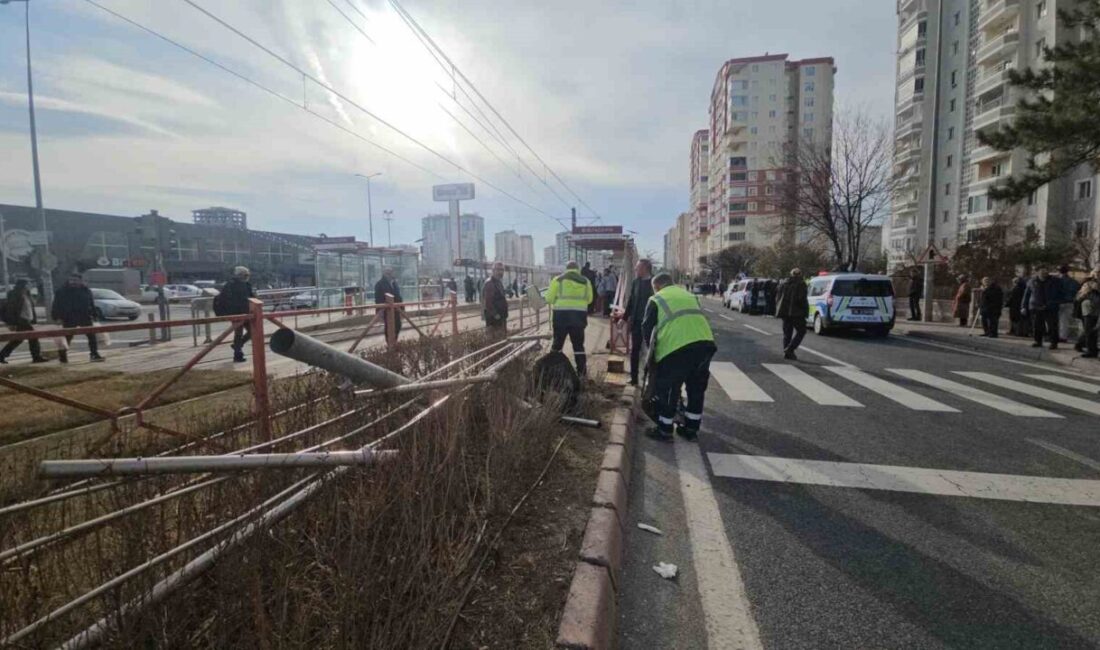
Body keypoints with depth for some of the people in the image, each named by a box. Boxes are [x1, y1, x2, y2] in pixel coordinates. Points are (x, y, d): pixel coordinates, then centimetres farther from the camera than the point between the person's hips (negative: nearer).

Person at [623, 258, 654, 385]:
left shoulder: (654, 282, -9)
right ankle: (634, 378, 18)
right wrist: (625, 317, 10)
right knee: (634, 350, 9)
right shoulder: (636, 282, 6)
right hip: (637, 321, 5)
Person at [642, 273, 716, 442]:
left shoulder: (656, 299, 14)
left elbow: (647, 328, 13)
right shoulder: (689, 295, 29)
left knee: (667, 389, 10)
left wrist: (652, 348, 30)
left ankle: (664, 430, 19)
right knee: (697, 388, 21)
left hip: (676, 347, -5)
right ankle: (691, 429, 31)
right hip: (706, 343, 6)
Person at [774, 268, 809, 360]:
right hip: (796, 312, -6)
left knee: (787, 332, 11)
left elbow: (778, 298, 9)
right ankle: (790, 349, -11)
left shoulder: (784, 283, 10)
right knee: (801, 331, 3)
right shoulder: (801, 284, -6)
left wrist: (779, 310, 14)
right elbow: (801, 299, -15)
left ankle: (787, 353, 8)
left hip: (785, 311, 6)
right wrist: (805, 310, -5)